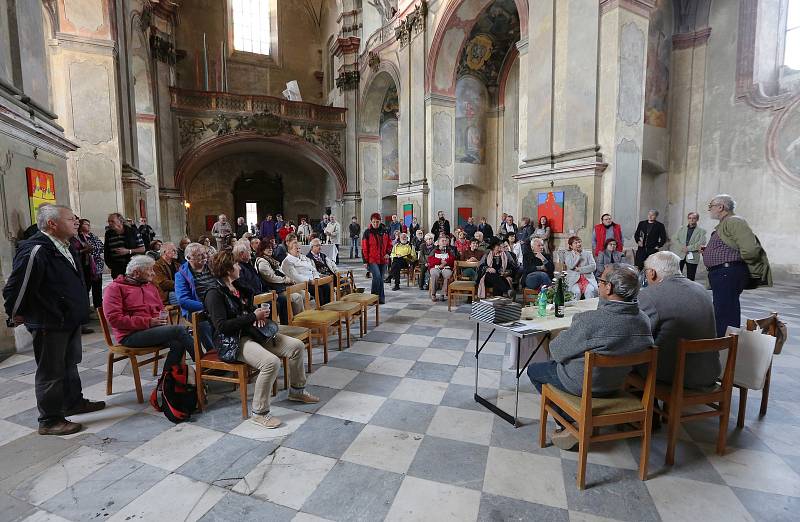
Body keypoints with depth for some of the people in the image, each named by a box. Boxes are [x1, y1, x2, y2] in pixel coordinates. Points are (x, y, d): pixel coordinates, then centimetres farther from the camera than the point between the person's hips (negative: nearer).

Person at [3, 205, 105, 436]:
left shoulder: (65, 248, 9)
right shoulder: (35, 250, -22)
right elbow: (14, 288, -18)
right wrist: (16, 315, -4)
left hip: (70, 321, 9)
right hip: (49, 325, -9)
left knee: (70, 364, 22)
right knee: (51, 373, 3)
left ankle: (74, 402, 38)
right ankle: (49, 421, 17)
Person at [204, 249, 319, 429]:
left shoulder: (239, 287, 14)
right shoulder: (215, 294, -12)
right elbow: (221, 326, -21)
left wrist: (259, 314, 4)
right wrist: (253, 317, -18)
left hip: (253, 332, 9)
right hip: (235, 340, -9)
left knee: (297, 346, -1)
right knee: (271, 362, -33)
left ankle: (296, 391, 18)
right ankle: (259, 412, -14)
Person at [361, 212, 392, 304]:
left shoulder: (385, 231, 7)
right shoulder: (367, 232, -3)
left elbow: (389, 243, 16)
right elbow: (364, 248, -2)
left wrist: (388, 253, -2)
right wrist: (365, 261, -7)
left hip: (383, 260, 4)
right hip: (372, 260, -4)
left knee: (381, 279, 8)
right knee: (377, 276, -18)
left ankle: (381, 298, 19)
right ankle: (374, 297, -2)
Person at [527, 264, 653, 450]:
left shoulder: (589, 320, -34)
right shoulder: (644, 321, -15)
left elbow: (558, 351, -20)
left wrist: (554, 343, 3)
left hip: (583, 384, -6)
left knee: (534, 369, 17)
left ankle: (566, 424, 14)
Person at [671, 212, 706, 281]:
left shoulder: (701, 231, 6)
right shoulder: (681, 229, 14)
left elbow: (702, 243, -7)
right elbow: (674, 239, 3)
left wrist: (688, 248, -16)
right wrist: (682, 247, -12)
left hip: (692, 257, -1)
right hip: (679, 255, 2)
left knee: (690, 278, 3)